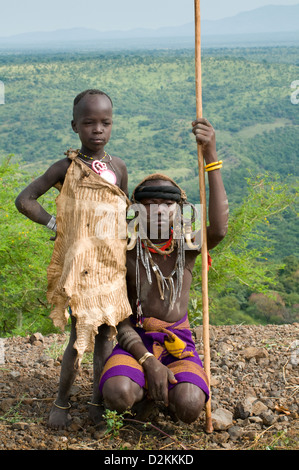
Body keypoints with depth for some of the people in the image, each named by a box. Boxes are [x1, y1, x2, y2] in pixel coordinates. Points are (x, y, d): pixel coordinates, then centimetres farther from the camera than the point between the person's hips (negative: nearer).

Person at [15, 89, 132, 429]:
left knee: (104, 334, 9)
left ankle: (97, 402, 20)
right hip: (79, 266, -4)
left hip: (112, 267, 4)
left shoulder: (118, 167, 7)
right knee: (80, 336, -2)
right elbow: (24, 200, -4)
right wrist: (54, 223, -6)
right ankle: (61, 401, 16)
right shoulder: (67, 167, -4)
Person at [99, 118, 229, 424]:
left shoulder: (188, 248, -2)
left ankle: (171, 391, 8)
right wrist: (148, 361, -22)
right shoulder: (127, 253, -3)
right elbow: (119, 318, -4)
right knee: (117, 396, -34)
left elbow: (219, 229, -26)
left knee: (188, 407, -31)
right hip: (136, 342, 0)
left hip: (177, 344, 1)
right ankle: (146, 389, 4)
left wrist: (211, 156, -31)